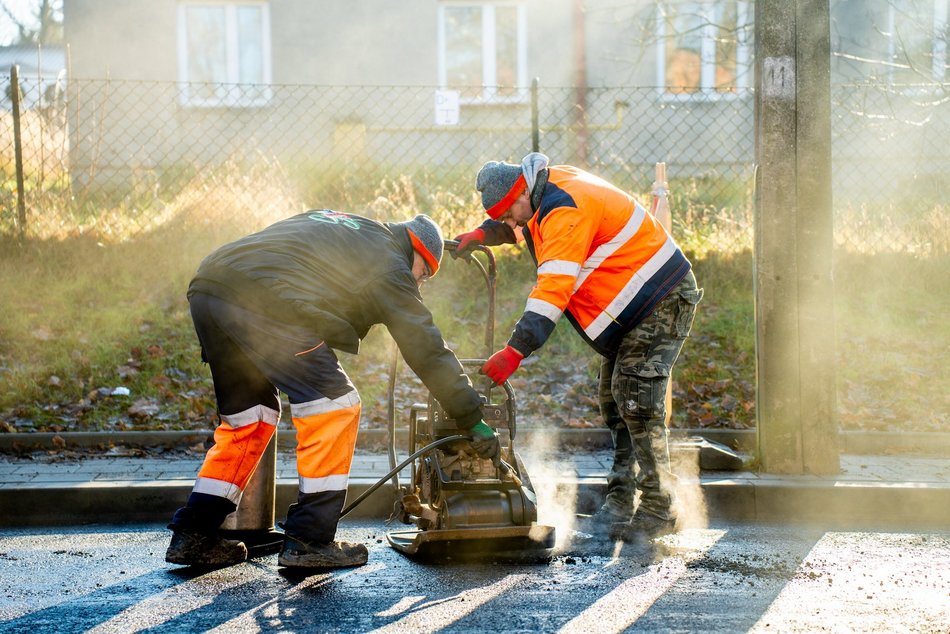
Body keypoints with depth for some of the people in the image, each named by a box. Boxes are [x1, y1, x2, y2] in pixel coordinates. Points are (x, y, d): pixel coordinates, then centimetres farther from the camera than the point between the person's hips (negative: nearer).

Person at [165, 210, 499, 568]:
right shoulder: (388, 262, 11)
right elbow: (425, 346, 10)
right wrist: (471, 419, 15)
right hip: (264, 300, -9)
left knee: (248, 416, 21)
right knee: (334, 406, 1)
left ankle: (192, 536, 21)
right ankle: (308, 541, -1)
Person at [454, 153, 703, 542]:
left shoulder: (565, 210, -26)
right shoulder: (549, 192, 7)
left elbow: (554, 288, -35)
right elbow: (515, 225, 32)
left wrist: (515, 351, -39)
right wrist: (482, 234, 13)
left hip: (662, 301, -11)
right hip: (631, 308, 11)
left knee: (636, 400, -16)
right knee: (615, 403, 9)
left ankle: (658, 512, -11)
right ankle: (620, 503, 12)